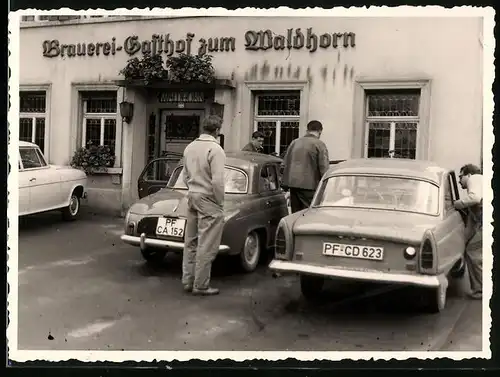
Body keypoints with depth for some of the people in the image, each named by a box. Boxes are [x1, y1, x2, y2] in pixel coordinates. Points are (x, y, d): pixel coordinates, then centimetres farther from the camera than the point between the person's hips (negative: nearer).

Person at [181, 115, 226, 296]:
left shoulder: (190, 147, 7)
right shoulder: (215, 149, -16)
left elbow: (185, 176, 13)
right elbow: (217, 181, -20)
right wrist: (220, 202, -9)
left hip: (192, 197, 8)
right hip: (208, 200, -8)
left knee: (190, 242, 15)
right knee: (206, 245, 0)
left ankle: (188, 281, 23)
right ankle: (200, 285, 6)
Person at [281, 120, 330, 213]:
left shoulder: (294, 142, 14)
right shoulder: (319, 144, -4)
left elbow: (285, 164, 18)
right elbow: (324, 168, -9)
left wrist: (285, 184, 22)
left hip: (293, 184, 6)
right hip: (309, 185, -6)